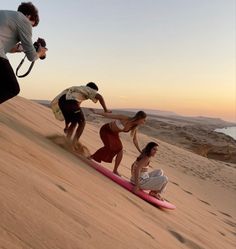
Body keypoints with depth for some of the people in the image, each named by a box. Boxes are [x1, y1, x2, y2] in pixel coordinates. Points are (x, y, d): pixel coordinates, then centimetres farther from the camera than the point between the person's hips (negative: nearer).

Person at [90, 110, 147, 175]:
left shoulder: (134, 127, -13)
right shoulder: (125, 119, -33)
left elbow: (135, 140, 1)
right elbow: (110, 115, -25)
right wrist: (96, 112, -19)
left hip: (114, 134, 6)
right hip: (106, 130, -6)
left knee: (120, 152, -6)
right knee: (110, 147, -29)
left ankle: (115, 170, 13)